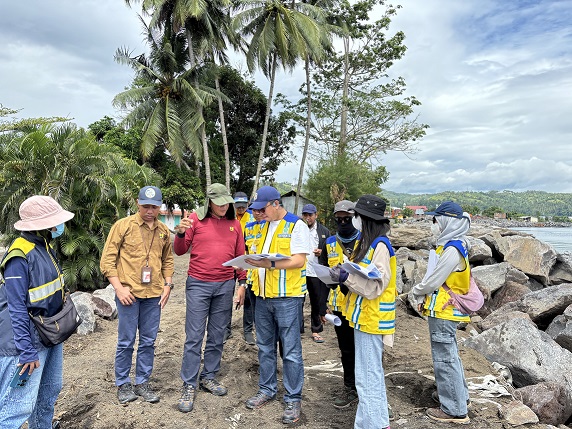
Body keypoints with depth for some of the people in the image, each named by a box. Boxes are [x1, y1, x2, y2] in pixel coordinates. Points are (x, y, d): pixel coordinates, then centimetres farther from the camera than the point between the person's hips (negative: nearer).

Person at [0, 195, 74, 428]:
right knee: (19, 405, -2)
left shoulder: (44, 246, 5)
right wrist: (27, 351, -21)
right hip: (28, 339, -9)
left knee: (50, 391, 22)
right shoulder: (20, 255, -22)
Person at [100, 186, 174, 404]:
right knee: (126, 342, 7)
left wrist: (167, 284, 5)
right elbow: (107, 260, -6)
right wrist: (119, 288, -11)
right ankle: (123, 384, 26)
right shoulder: (123, 226, -6)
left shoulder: (163, 230, 7)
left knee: (148, 341, 12)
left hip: (154, 294, 4)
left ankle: (142, 382, 28)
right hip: (129, 293, -4)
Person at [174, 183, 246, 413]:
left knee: (217, 336, 12)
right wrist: (181, 233, -18)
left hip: (225, 285, 3)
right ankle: (189, 385, 13)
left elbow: (240, 255, 10)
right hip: (198, 284, -3)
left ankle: (208, 377, 28)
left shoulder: (234, 223, 5)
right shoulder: (196, 218, -3)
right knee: (194, 337, 1)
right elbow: (180, 251, 2)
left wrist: (242, 284, 6)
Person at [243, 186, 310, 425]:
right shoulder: (263, 226, 13)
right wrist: (252, 259, -5)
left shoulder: (296, 225, -9)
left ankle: (293, 399, 17)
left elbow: (299, 260, -17)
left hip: (287, 297, -7)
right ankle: (267, 389, 32)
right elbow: (255, 252, 18)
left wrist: (270, 264, -26)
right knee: (265, 347, 17)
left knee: (290, 351, 3)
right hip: (262, 296, 7)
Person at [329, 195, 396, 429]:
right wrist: (344, 276, -2)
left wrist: (345, 277, -23)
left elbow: (375, 286, -22)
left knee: (367, 377, -2)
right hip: (364, 317, 10)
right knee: (373, 373, 21)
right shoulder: (366, 242, 11)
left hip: (371, 319, -10)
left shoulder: (380, 246, -18)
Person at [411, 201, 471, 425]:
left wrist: (416, 291, -1)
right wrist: (424, 297, 4)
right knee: (450, 356, 23)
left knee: (444, 360, 0)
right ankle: (458, 396, 39)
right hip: (444, 310, 10)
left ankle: (454, 410, 12)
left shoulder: (452, 250, -22)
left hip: (443, 312, -10)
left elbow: (434, 281, -19)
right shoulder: (453, 245, 9)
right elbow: (434, 275, 12)